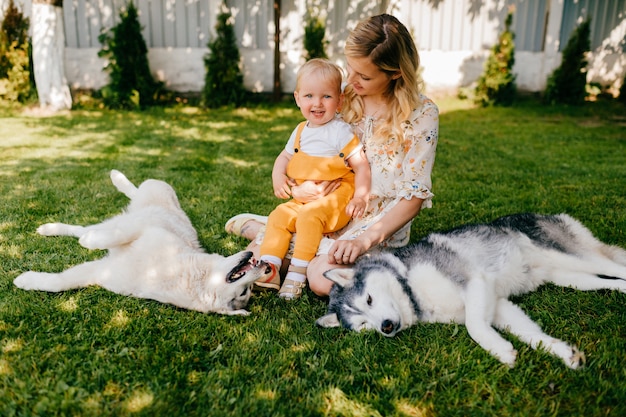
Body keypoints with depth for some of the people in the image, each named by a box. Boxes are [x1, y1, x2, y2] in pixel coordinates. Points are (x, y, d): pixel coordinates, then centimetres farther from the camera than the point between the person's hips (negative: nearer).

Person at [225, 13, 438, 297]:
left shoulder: (422, 114, -12)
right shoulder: (343, 97, 1)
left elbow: (415, 194, -14)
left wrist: (365, 240, -25)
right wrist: (296, 186, -12)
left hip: (381, 224, -3)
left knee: (323, 278, -28)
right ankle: (258, 229, 16)